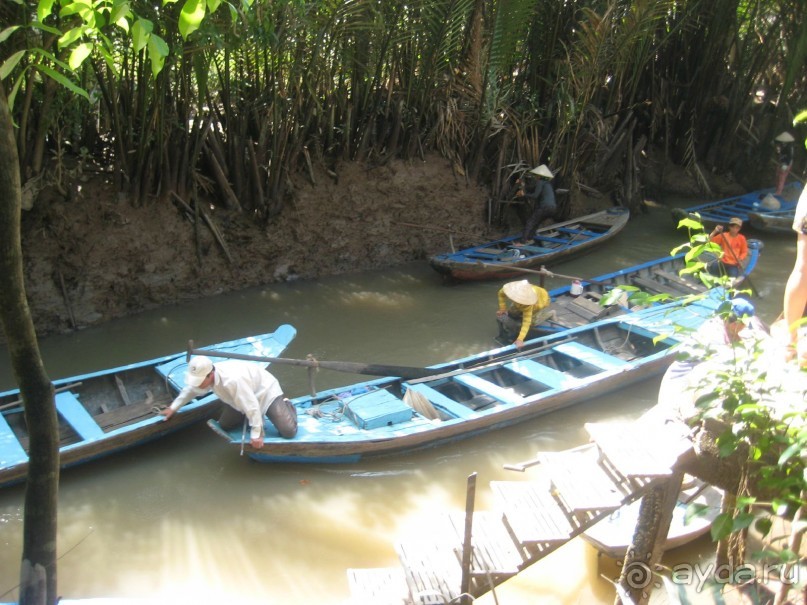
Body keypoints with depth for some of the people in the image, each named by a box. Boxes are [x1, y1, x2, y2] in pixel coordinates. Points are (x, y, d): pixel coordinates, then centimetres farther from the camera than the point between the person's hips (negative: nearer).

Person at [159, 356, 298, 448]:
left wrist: (256, 435, -33)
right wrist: (173, 407, 6)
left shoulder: (232, 381, -45)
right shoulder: (204, 375, -18)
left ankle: (286, 405, 18)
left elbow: (251, 406, -39)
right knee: (225, 425, 5)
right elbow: (190, 390, 5)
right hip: (244, 397, 7)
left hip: (267, 392, -7)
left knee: (289, 432, -14)